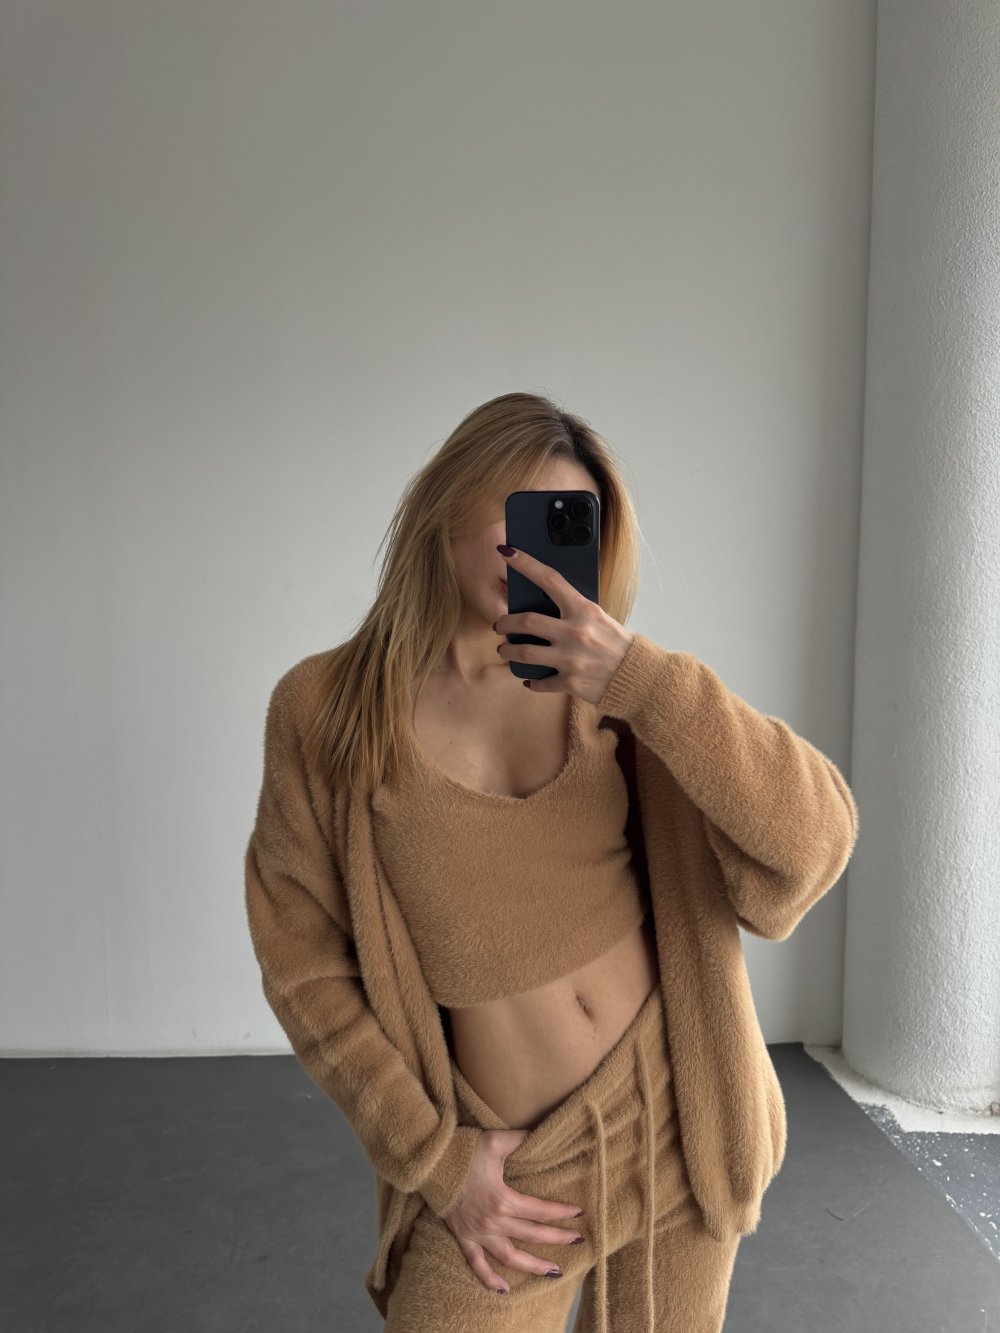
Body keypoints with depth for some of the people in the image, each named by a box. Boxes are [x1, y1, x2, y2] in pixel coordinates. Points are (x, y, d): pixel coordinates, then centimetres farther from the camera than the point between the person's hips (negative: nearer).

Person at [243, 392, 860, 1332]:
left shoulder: (607, 690, -6)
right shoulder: (325, 708, -9)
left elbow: (818, 834, -16)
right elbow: (305, 962, -4)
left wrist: (640, 679, -27)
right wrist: (431, 1155, -6)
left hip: (679, 1120, 2)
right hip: (507, 1165, -1)